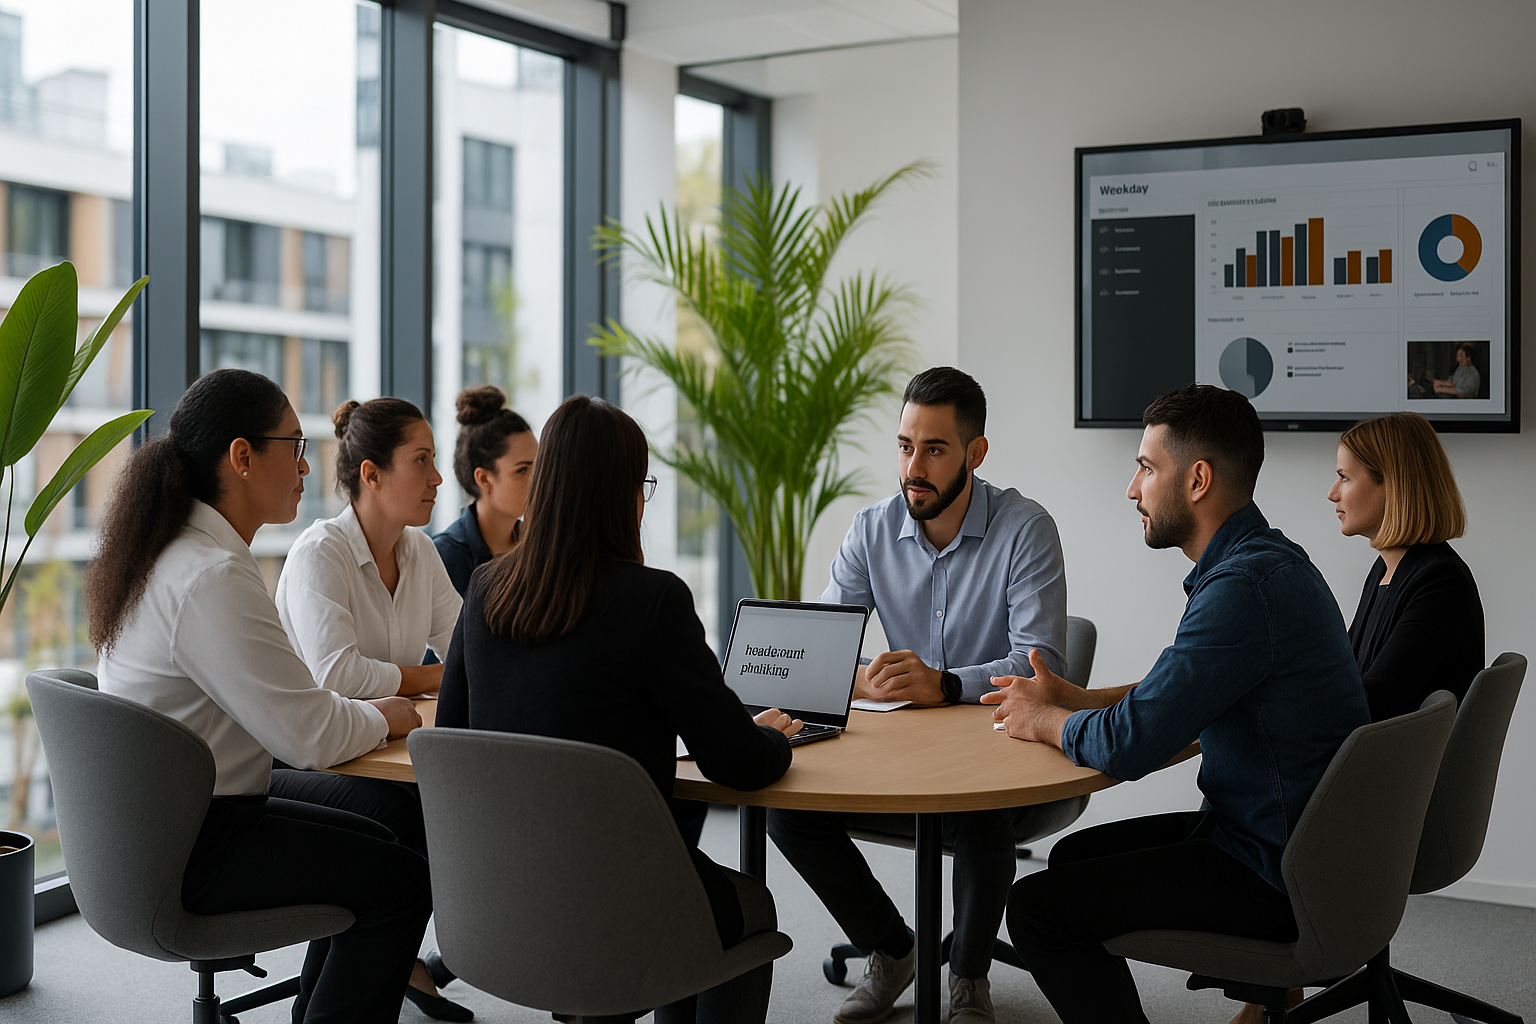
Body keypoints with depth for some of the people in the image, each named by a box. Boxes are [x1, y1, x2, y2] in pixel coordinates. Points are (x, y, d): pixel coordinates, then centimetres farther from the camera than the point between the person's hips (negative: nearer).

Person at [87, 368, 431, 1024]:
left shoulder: (172, 553, 9)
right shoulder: (213, 578, -25)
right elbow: (309, 737, -23)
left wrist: (357, 711, 4)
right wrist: (383, 718, -4)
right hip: (188, 852, -10)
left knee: (370, 842, 19)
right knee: (402, 880, -9)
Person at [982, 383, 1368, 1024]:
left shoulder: (1244, 587, -25)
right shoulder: (1269, 559, 8)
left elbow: (1126, 745, -25)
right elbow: (1175, 695, 22)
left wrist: (1043, 720, -5)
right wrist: (1074, 699, 12)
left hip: (1275, 879, -10)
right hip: (1286, 838, 10)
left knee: (1035, 906, -8)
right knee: (1073, 857, 20)